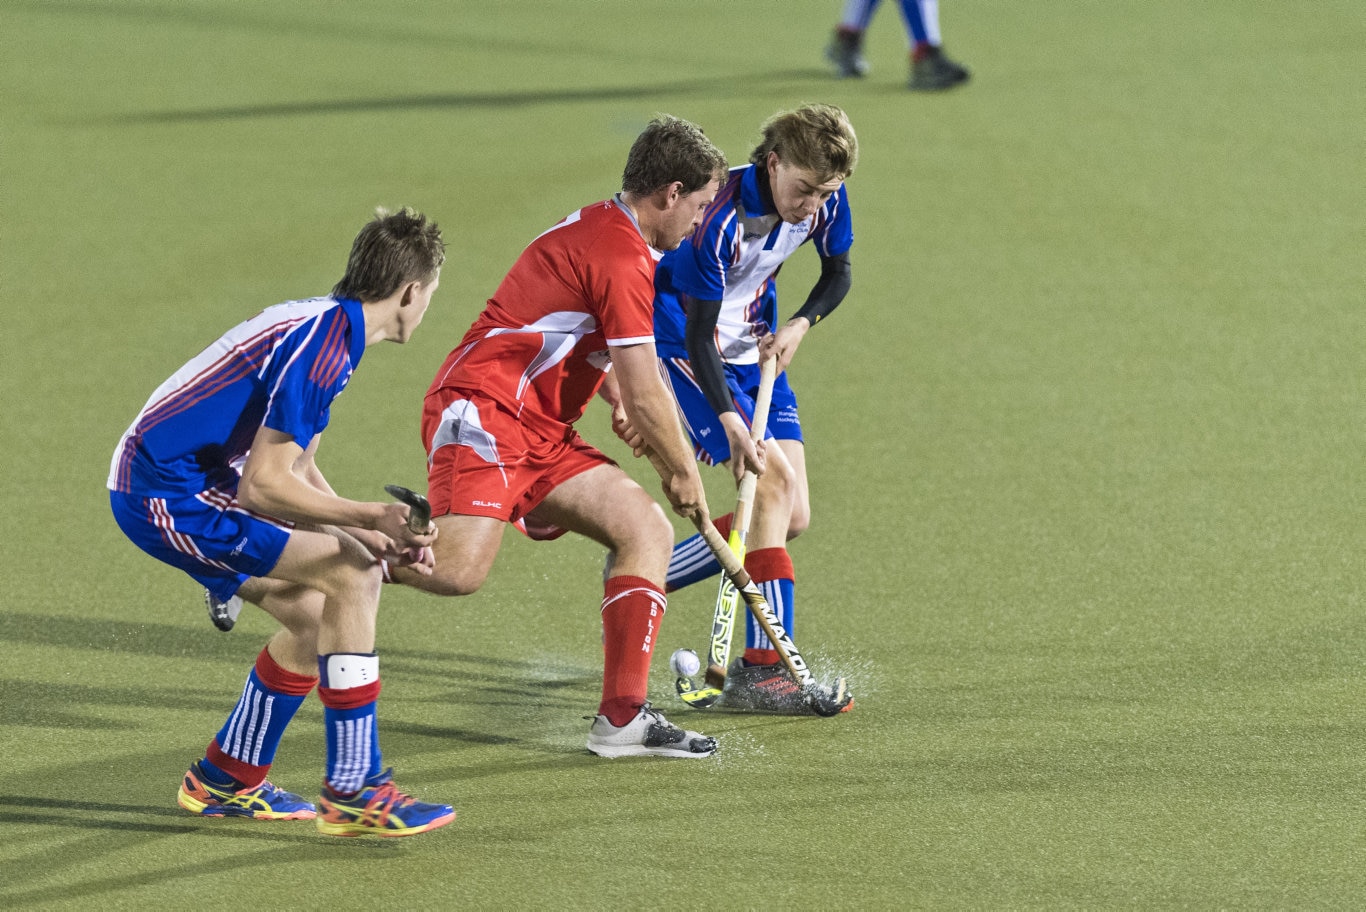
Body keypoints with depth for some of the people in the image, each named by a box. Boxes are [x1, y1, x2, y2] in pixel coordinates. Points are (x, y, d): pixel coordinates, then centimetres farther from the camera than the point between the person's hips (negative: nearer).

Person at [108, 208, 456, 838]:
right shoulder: (319, 347, -19)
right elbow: (263, 486, -22)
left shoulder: (324, 328, 14)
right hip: (170, 494, -10)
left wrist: (376, 539, 10)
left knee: (315, 611, 12)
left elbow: (298, 474, 19)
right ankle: (352, 792, -11)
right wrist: (370, 520, -22)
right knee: (351, 577, -14)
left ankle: (224, 783, 24)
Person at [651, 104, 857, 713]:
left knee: (791, 517, 2)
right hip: (686, 350, -8)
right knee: (774, 481, -23)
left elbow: (837, 272, 7)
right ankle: (760, 668, -25)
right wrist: (731, 423, -41)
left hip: (756, 353, 8)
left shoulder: (825, 198, -12)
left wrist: (800, 325, -12)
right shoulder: (722, 221, -31)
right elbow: (699, 335, -29)